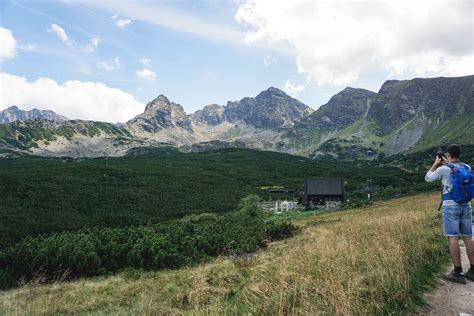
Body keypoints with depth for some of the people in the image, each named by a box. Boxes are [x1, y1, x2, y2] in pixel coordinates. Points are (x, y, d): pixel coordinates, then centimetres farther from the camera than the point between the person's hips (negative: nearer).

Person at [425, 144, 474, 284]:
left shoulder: (443, 169, -8)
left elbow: (428, 178, 8)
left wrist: (436, 164, 16)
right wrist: (447, 164, 29)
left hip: (450, 206, -6)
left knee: (452, 238, -4)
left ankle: (458, 273, -3)